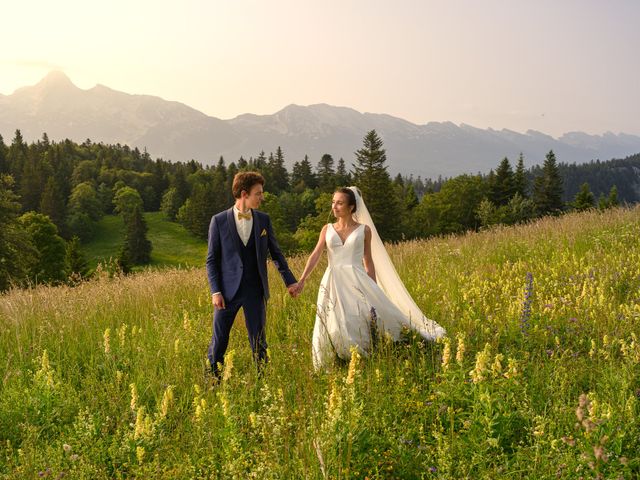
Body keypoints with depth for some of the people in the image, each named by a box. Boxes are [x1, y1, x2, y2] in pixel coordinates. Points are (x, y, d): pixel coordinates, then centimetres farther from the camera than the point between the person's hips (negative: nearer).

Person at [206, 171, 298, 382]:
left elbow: (276, 253, 13)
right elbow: (211, 259, -1)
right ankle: (211, 383, 16)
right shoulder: (219, 221, -3)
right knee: (219, 341, 4)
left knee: (258, 342, 7)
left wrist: (290, 281, 7)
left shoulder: (264, 220, 5)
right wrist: (215, 291, -8)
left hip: (255, 292, 2)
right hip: (228, 291, -2)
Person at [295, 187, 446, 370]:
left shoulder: (364, 230, 4)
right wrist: (302, 280, -10)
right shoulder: (327, 229, 9)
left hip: (357, 282, -2)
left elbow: (369, 262, 7)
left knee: (366, 322, -11)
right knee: (334, 327, 1)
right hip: (333, 284, 2)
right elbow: (315, 255, 2)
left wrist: (374, 291, 5)